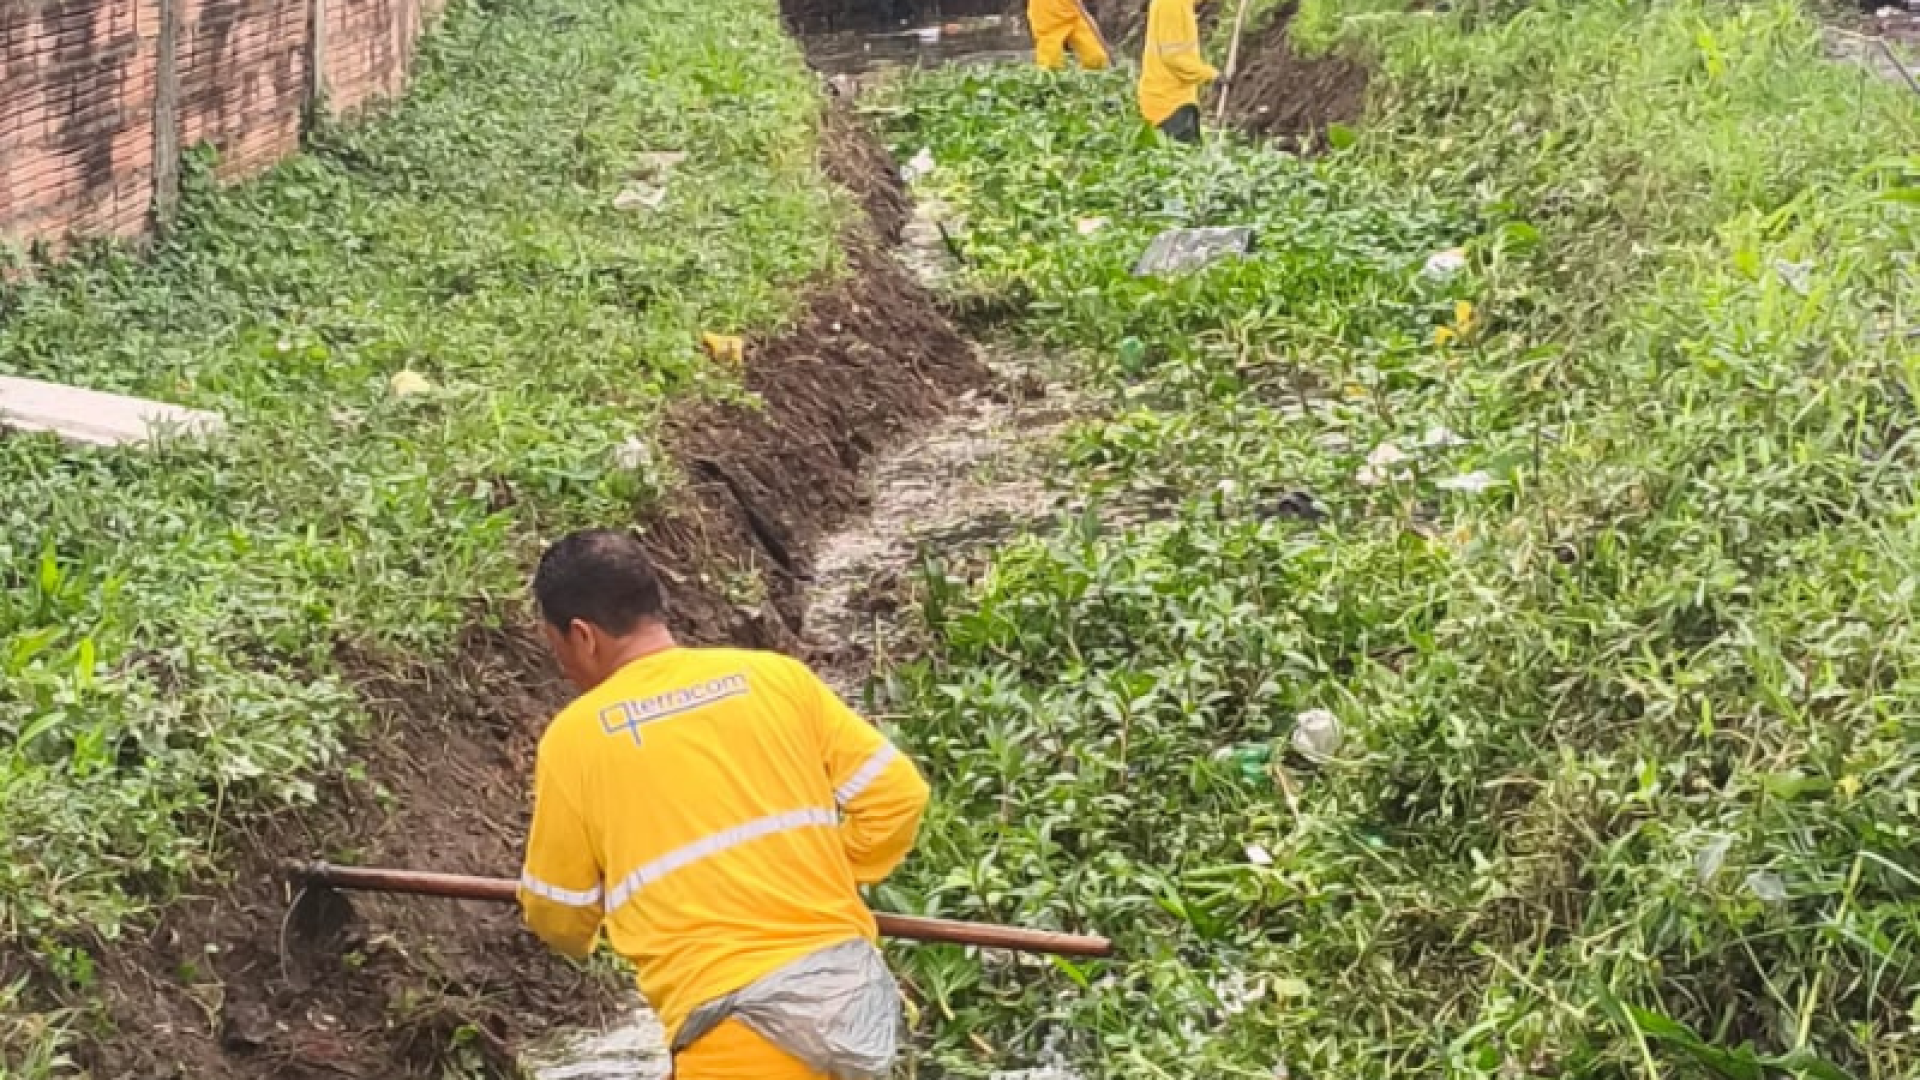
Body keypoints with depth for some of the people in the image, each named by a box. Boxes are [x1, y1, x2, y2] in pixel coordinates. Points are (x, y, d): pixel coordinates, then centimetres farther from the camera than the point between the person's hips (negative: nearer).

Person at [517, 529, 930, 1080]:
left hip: (742, 1025, -5)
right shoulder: (776, 676, 8)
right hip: (855, 986, 6)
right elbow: (896, 794, 9)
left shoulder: (574, 735, 1)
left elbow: (559, 915, 11)